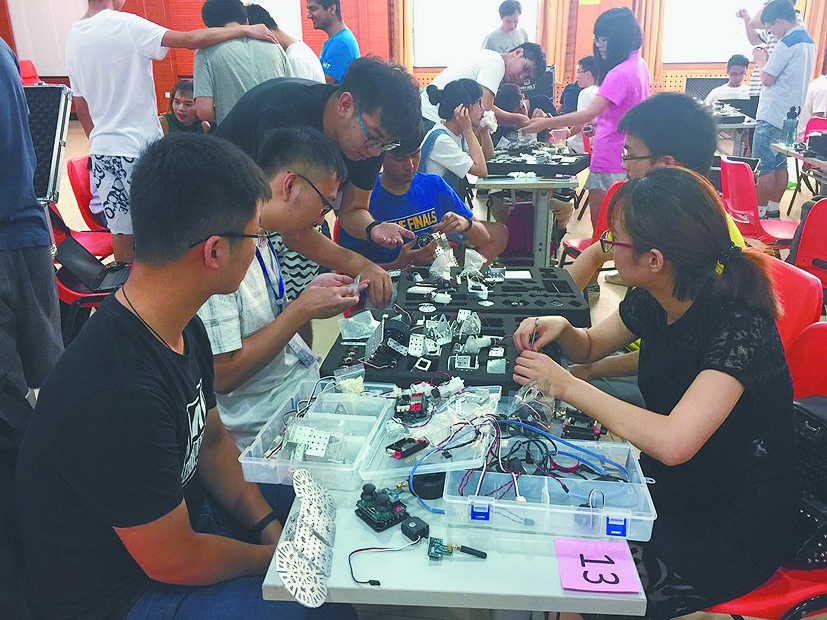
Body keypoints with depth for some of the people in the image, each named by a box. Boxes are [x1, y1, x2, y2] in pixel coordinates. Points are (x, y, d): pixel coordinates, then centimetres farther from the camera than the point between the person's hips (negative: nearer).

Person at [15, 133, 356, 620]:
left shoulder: (183, 329, -7)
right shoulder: (117, 395, -37)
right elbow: (175, 562, -25)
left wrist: (268, 524, -2)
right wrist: (273, 556, -9)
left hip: (184, 513, 8)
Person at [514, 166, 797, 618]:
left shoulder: (739, 330, -27)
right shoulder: (652, 301, -5)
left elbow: (672, 442, -39)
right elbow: (590, 348, 12)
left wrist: (566, 386, -30)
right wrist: (561, 329, -10)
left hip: (735, 530, -7)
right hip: (670, 485, 7)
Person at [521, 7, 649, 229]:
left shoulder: (620, 74, -22)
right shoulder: (640, 65, 10)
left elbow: (589, 113, -29)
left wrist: (545, 123, -26)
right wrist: (599, 124, 15)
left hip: (610, 161, -10)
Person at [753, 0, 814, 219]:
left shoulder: (787, 43, -16)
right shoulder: (809, 41, 14)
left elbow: (767, 79, -14)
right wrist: (768, 60, 16)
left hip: (772, 116, -10)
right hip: (791, 116, 10)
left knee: (764, 167, -5)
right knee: (780, 164, 13)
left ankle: (760, 212, -2)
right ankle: (773, 209, 20)